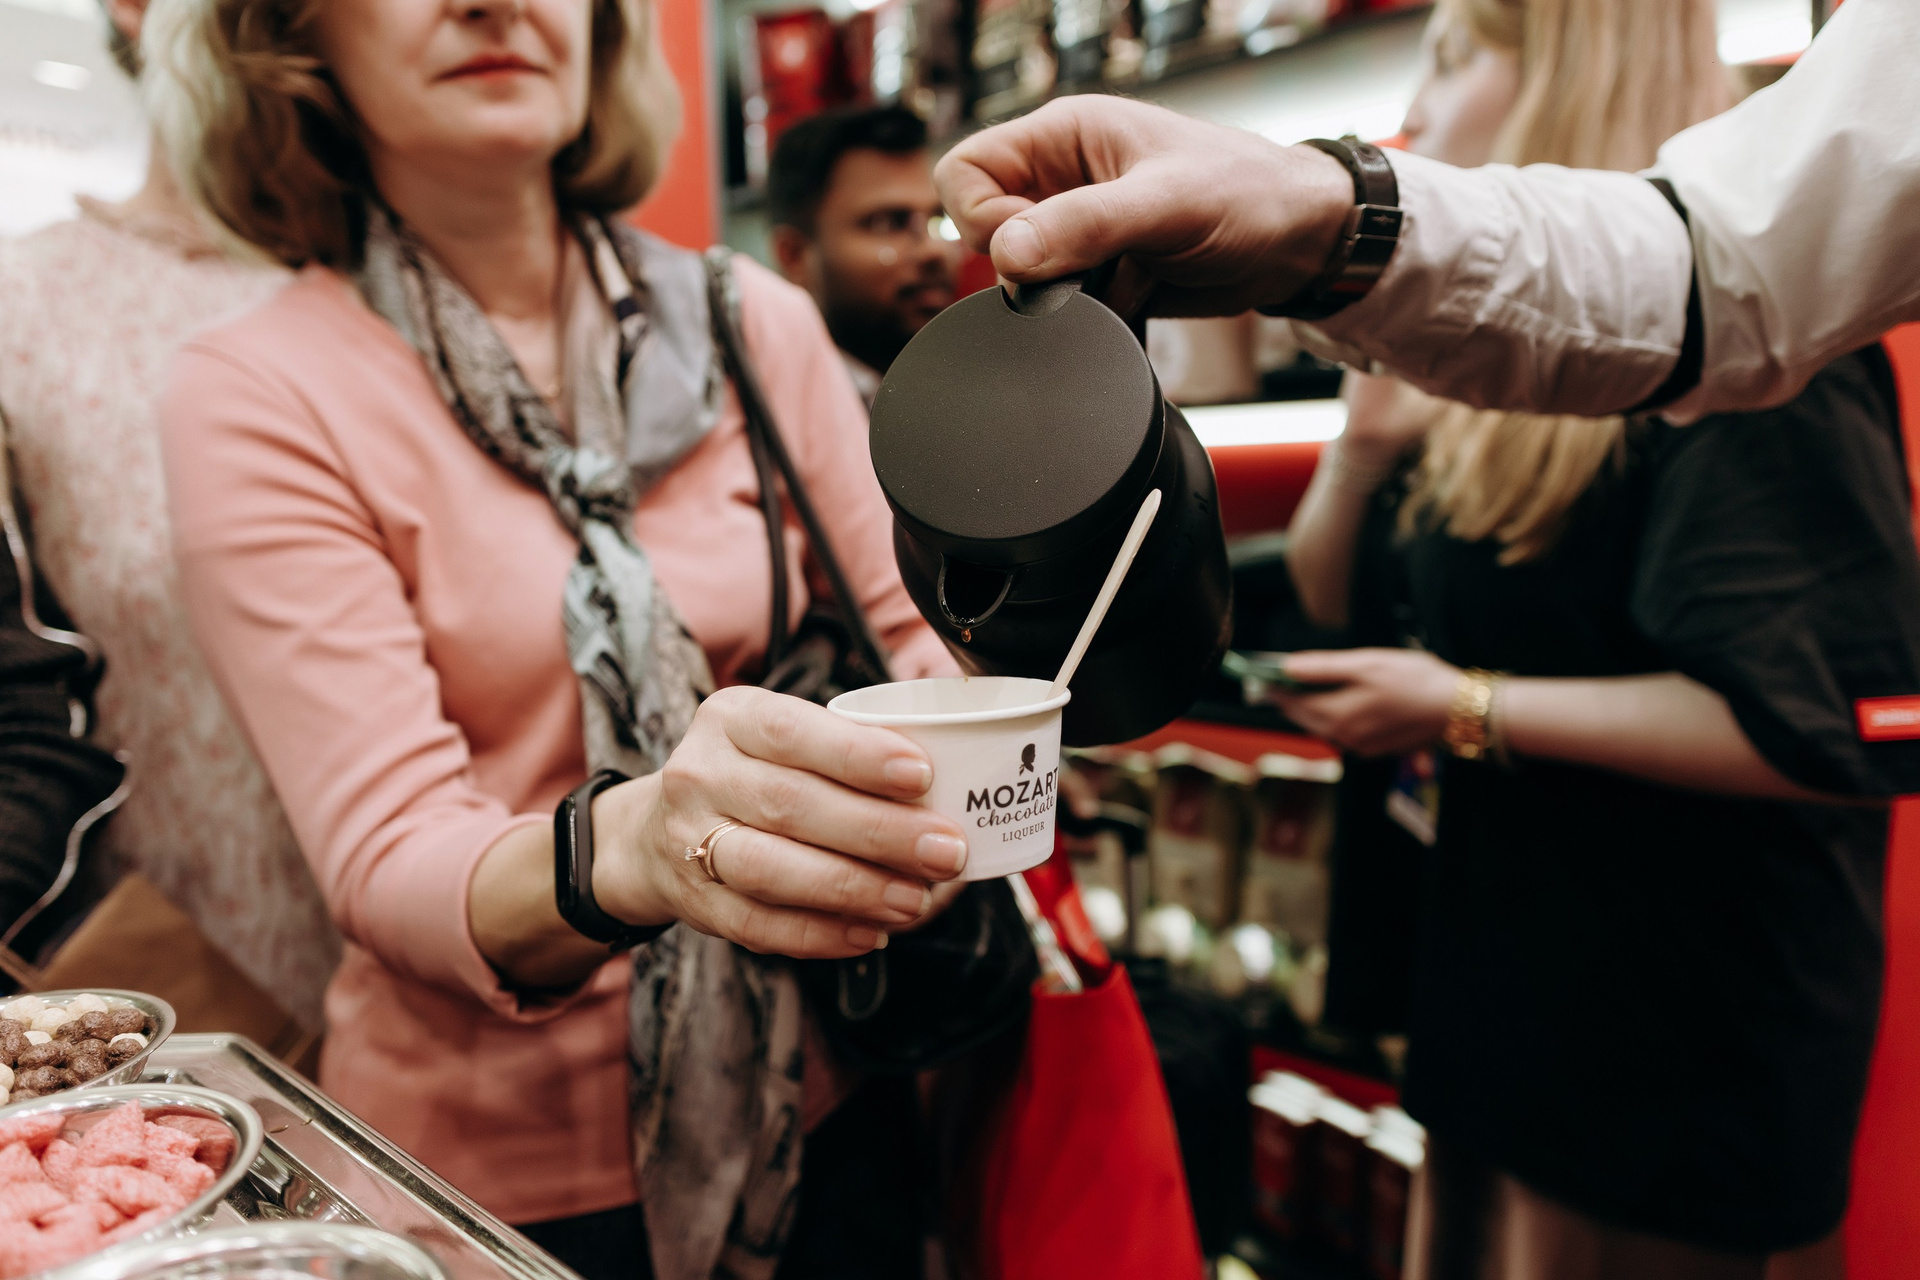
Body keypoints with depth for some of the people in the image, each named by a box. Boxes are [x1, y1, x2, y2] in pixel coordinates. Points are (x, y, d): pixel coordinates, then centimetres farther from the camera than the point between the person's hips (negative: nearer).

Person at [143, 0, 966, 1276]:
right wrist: (626, 849, -40)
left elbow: (915, 632, 6)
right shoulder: (258, 398, -11)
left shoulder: (756, 322, -1)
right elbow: (389, 859, -19)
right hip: (499, 1169, -3)